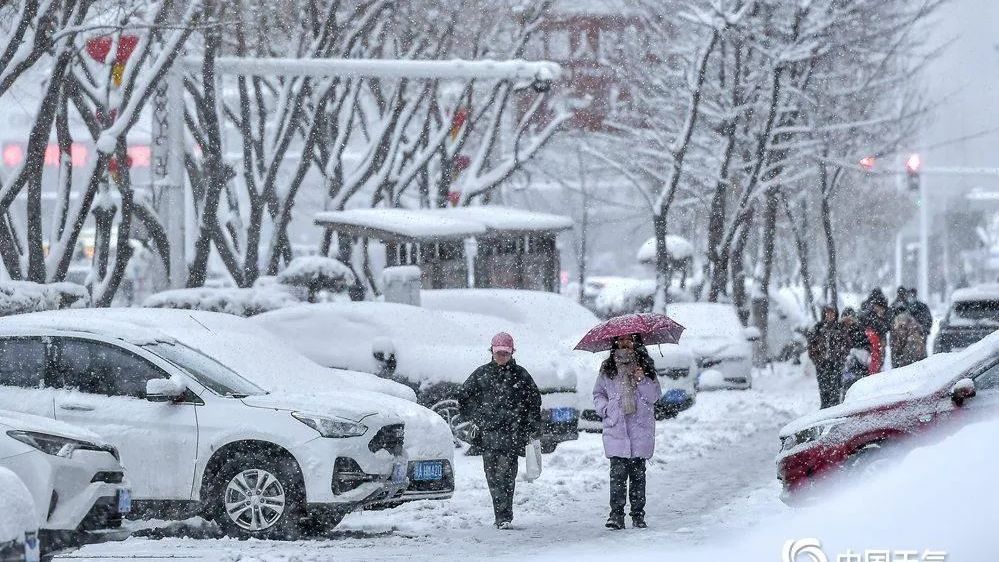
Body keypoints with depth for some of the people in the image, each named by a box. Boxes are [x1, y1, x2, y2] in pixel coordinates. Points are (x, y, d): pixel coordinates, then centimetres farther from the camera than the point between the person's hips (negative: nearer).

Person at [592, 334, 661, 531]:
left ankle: (638, 515, 9)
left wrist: (642, 380, -13)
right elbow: (598, 394, 19)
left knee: (637, 473, 2)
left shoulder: (646, 366, 9)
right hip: (616, 428, 0)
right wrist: (605, 409, -1)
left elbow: (654, 396, 4)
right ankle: (616, 515, -14)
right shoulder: (607, 368, 11)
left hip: (641, 428, 0)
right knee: (618, 472, -11)